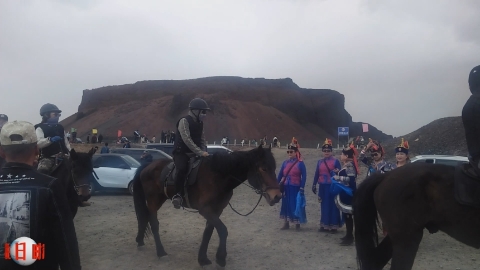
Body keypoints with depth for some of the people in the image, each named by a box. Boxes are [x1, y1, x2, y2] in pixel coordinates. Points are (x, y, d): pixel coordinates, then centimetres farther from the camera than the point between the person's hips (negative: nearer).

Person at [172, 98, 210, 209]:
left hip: (194, 153, 8)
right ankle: (177, 195, -24)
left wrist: (204, 151, -6)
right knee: (182, 169, -33)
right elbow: (187, 139, -25)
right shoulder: (184, 121, -15)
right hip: (181, 152, -8)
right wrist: (200, 152, -30)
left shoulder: (200, 122, 9)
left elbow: (202, 139, 12)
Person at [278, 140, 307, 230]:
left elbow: (304, 176, -7)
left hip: (296, 188, -5)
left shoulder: (300, 163, -5)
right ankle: (286, 223, 23)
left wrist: (302, 188, -13)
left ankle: (297, 224, 15)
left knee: (296, 205, 1)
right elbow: (280, 175, 9)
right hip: (286, 187, 5)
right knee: (286, 204, 11)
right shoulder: (285, 162, 7)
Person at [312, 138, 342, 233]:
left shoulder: (335, 161, -2)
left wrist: (337, 172, -24)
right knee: (324, 206, 10)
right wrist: (314, 185, 8)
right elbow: (317, 174, 11)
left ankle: (333, 226, 8)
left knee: (333, 205, 0)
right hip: (323, 187, 4)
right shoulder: (320, 162, 9)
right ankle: (324, 225, 19)